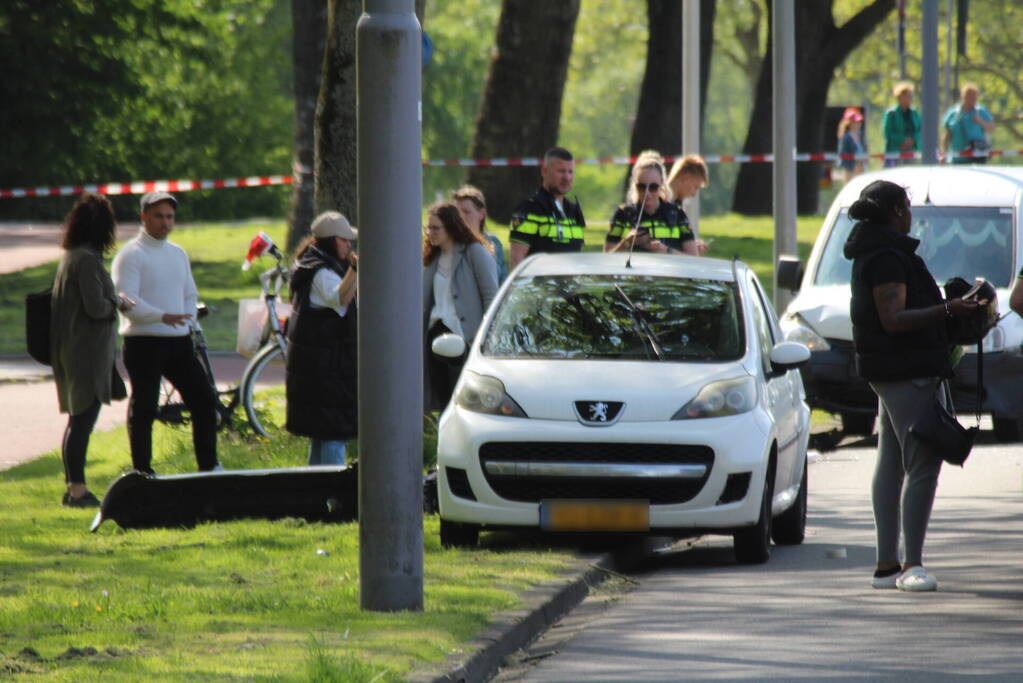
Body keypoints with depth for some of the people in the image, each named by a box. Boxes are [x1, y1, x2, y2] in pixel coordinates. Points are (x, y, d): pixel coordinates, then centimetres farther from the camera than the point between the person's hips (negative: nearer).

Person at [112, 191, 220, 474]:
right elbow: (126, 301, -17)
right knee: (143, 409, -2)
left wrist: (188, 322, 5)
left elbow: (190, 294, 25)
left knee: (204, 401, 5)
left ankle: (208, 466, 14)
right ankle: (142, 472, 5)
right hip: (144, 342, -7)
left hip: (179, 342, 7)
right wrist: (163, 317, -29)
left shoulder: (178, 253, 17)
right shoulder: (131, 255, -7)